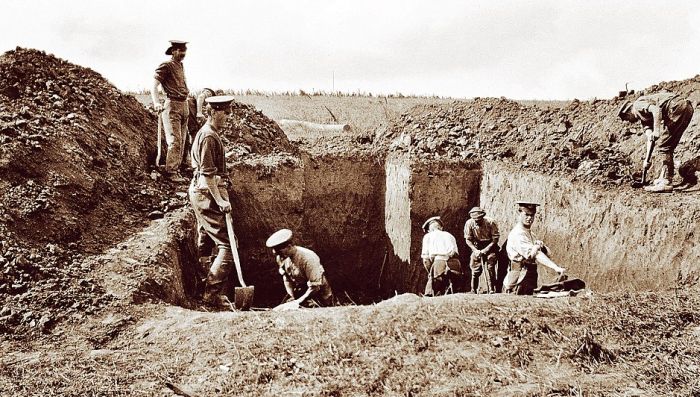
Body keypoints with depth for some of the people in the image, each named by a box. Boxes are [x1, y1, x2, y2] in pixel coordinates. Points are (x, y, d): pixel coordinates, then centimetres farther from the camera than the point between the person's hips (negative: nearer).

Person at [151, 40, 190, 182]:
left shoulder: (180, 65, 18)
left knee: (182, 141, 10)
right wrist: (156, 103, -29)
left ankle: (177, 169, 17)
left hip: (184, 105, 8)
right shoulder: (166, 66, -6)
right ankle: (171, 172, -9)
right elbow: (154, 85, -15)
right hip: (172, 106, -8)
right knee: (174, 141, -12)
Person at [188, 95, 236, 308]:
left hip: (201, 194, 11)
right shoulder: (208, 136, -15)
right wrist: (220, 200, -21)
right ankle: (213, 293, -8)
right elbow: (207, 173, -21)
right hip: (207, 195, -11)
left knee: (205, 242, 16)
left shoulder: (207, 133, 18)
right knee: (227, 244, -10)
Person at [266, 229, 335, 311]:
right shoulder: (281, 258, -3)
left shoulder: (308, 258, -24)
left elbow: (315, 287, -22)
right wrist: (293, 298, -3)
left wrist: (298, 302, -20)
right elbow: (287, 280, 7)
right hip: (299, 296, 6)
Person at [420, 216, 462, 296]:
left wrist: (431, 272, 17)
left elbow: (425, 259, 11)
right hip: (455, 263, 3)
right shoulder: (449, 235, 31)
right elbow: (456, 254, 19)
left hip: (439, 262, -3)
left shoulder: (428, 236, 21)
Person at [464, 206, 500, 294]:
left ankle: (491, 290, -8)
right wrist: (475, 250, -21)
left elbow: (496, 238, -15)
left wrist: (487, 249, -24)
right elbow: (468, 239, -8)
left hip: (490, 246, -2)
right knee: (475, 269, -1)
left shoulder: (491, 222, -19)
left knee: (490, 268, -13)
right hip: (477, 247, 2)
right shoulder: (469, 223, -14)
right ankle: (473, 291, 10)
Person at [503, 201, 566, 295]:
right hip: (517, 283, -9)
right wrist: (556, 268, -35)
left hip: (529, 283, 9)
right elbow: (533, 254, -27)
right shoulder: (517, 234, -14)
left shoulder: (530, 234, 17)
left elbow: (547, 253, 10)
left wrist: (541, 246, -13)